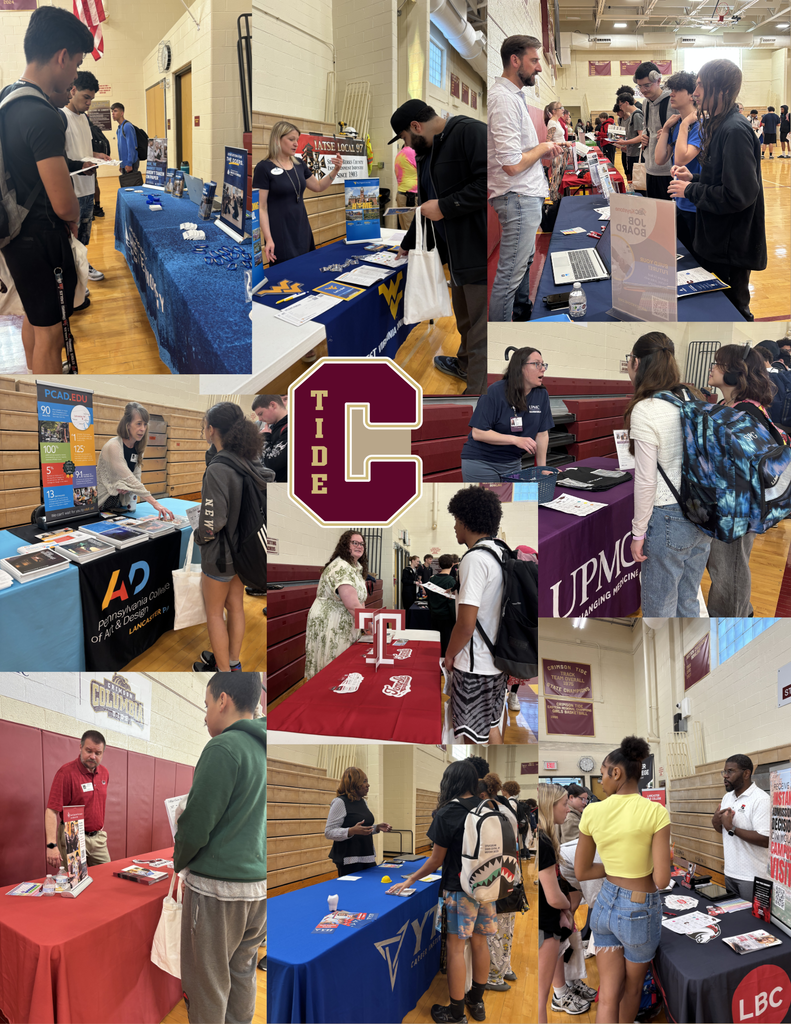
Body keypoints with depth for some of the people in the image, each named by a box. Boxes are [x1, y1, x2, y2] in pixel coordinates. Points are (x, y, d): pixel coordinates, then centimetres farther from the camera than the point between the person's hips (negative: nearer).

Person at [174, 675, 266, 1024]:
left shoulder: (224, 748, -16)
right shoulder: (265, 750, 8)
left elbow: (196, 824, -15)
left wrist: (179, 862, 4)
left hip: (216, 888, -8)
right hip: (259, 885, 8)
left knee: (207, 987, 4)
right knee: (241, 976, 18)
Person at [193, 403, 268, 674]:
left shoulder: (218, 469, -27)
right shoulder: (251, 461, -4)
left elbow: (212, 522, -28)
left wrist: (200, 536, -8)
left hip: (220, 553, -7)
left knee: (214, 612, 11)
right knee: (235, 606, 21)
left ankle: (223, 670, 24)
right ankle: (233, 662, 36)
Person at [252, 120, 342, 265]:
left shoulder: (299, 164, 9)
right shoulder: (264, 167, -10)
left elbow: (319, 187, 21)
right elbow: (261, 207, -13)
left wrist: (335, 170, 4)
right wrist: (268, 239, -21)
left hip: (302, 229, 7)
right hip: (280, 233, -7)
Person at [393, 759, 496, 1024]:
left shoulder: (447, 814, -13)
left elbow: (436, 860, -8)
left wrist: (411, 879, 5)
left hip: (459, 890, -6)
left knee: (456, 948, 2)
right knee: (480, 943, 15)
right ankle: (476, 1001, 28)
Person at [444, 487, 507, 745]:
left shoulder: (474, 559, -19)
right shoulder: (501, 554, 7)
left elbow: (466, 624, -23)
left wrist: (450, 654, -7)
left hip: (475, 666, -9)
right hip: (497, 660, 9)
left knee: (474, 737, 2)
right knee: (491, 727, 20)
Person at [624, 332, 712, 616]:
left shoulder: (644, 411, -17)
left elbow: (646, 481, -17)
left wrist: (638, 532, -8)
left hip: (668, 519, -7)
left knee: (659, 611, 6)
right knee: (688, 603, 21)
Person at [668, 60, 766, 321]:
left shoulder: (734, 131, -23)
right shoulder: (719, 126, 9)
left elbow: (739, 195, -27)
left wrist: (691, 190, -17)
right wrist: (694, 179, 2)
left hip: (732, 248, -10)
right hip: (716, 241, 10)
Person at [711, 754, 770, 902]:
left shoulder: (761, 799, -17)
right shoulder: (727, 797, 10)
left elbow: (765, 840, -24)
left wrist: (731, 828, -21)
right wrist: (716, 822, -3)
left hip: (751, 877, -8)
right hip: (730, 872, 8)